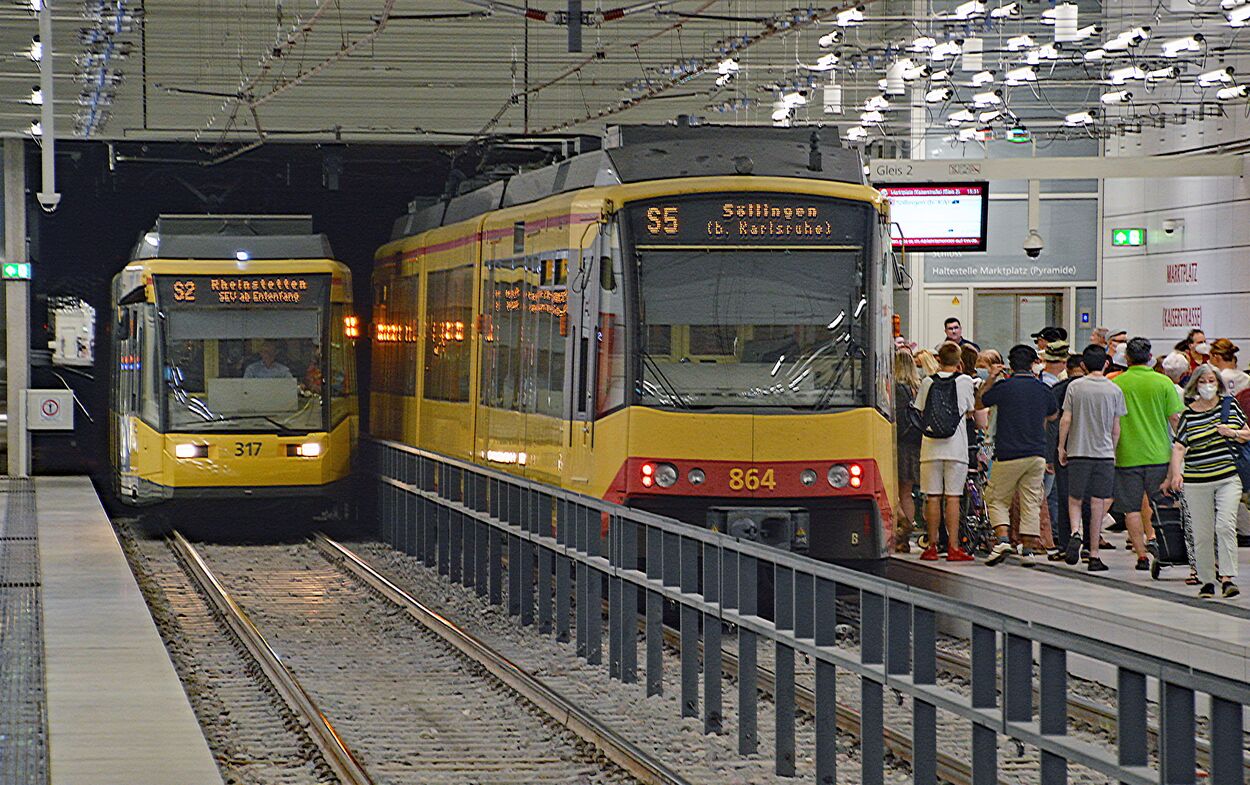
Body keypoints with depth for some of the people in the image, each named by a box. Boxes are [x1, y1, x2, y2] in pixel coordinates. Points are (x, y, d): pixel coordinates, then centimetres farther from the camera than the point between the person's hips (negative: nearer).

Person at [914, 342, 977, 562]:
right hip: (956, 447, -1)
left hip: (931, 447, 1)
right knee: (953, 497, -1)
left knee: (933, 497, 4)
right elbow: (971, 410, 13)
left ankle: (932, 546, 5)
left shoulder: (928, 382, 4)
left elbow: (919, 413, 9)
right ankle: (953, 547, -4)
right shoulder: (965, 381, 0)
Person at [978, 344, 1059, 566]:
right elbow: (1052, 414, 24)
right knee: (1031, 503, 8)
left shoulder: (1003, 387, -7)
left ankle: (1002, 539, -12)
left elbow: (978, 404, 9)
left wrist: (990, 381, 16)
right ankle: (1028, 549, 3)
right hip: (1037, 454, 3)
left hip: (1008, 454, -3)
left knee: (996, 499, 8)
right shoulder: (1043, 389, 4)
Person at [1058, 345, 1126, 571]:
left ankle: (1074, 532, -16)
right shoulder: (1114, 390, 0)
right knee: (1097, 503, 4)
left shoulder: (1075, 387, -3)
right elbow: (1116, 427, 5)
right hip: (1104, 453, 0)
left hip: (1078, 451, 0)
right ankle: (1094, 555, 5)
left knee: (1074, 499, 12)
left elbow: (1065, 420, -4)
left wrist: (1061, 447, 7)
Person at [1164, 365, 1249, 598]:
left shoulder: (1230, 405, 8)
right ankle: (1207, 581, 15)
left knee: (1225, 525, -16)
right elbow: (1178, 447, -2)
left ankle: (1227, 577, -16)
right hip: (1197, 482, 0)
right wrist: (1176, 474, -17)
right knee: (1202, 534, 3)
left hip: (1229, 478, 0)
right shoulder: (1188, 415, 2)